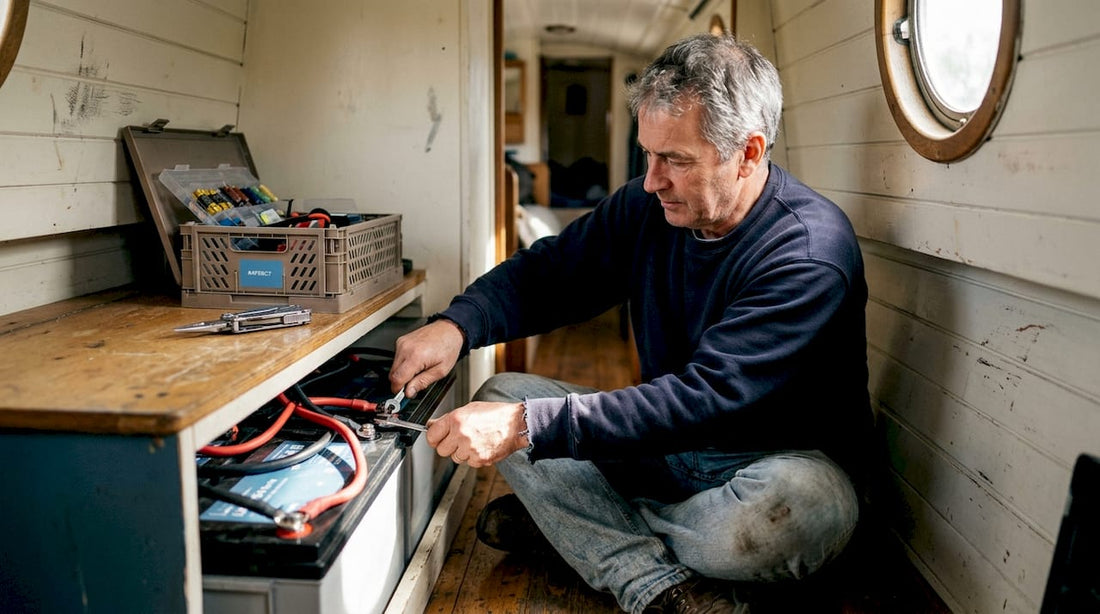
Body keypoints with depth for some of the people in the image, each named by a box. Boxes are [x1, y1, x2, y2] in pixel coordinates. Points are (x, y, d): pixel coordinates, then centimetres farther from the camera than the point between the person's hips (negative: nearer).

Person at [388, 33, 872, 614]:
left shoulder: (810, 251, -25)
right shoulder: (648, 206, -4)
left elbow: (707, 397, -33)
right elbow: (543, 272, 4)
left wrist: (528, 425, -37)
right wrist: (455, 325, -17)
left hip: (776, 463, -5)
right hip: (665, 442, 6)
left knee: (801, 505, -40)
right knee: (501, 394, -6)